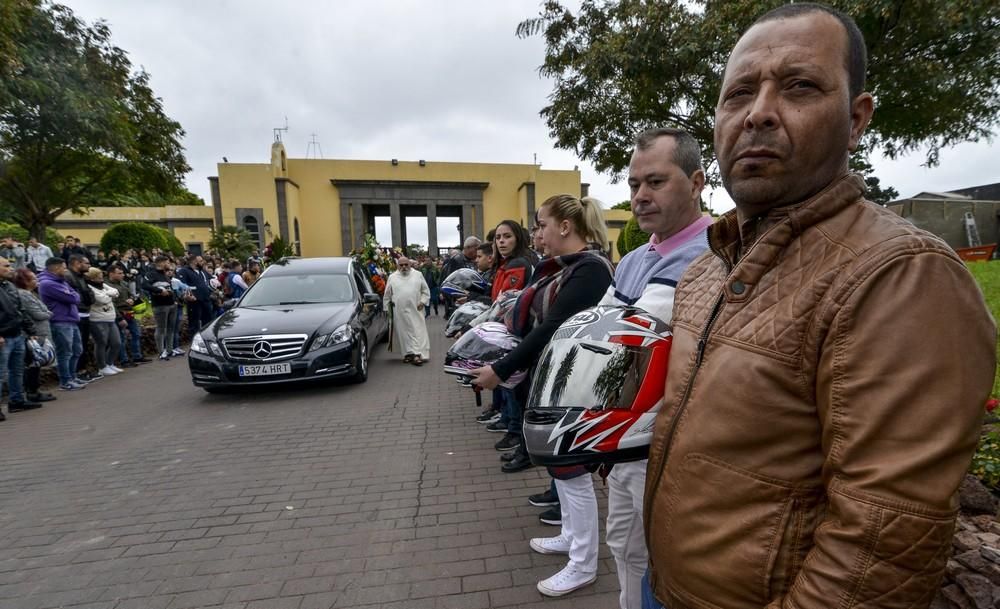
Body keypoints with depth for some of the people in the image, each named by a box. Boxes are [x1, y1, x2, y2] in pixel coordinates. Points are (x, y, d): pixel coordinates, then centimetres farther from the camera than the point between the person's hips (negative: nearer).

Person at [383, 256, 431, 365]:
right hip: (400, 311, 1)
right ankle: (408, 353, 13)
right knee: (404, 333, 4)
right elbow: (387, 295, 12)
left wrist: (423, 301, -3)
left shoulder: (418, 275, 8)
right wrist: (386, 308, 9)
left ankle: (418, 354, -8)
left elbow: (425, 290, 11)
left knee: (418, 332, -6)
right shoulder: (392, 277, 8)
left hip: (415, 310, 0)